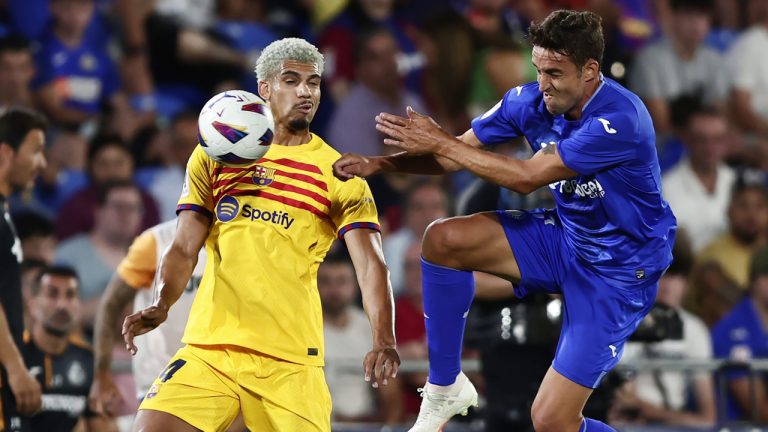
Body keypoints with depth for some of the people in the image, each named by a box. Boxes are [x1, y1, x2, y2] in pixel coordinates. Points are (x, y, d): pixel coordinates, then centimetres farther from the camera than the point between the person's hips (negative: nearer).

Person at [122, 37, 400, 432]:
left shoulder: (339, 174, 4)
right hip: (207, 350, 1)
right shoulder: (213, 157, 10)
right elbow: (184, 249, 8)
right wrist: (161, 305, -12)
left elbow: (370, 265, -6)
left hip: (290, 361, -1)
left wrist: (383, 340, -22)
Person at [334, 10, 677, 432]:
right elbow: (455, 155, -1)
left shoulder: (619, 119, -30)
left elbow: (527, 177, -31)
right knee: (443, 240, -12)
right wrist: (380, 163, -18)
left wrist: (438, 142, -27)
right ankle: (445, 388, 3)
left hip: (619, 268, -7)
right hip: (564, 236, 7)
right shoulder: (531, 100, -8)